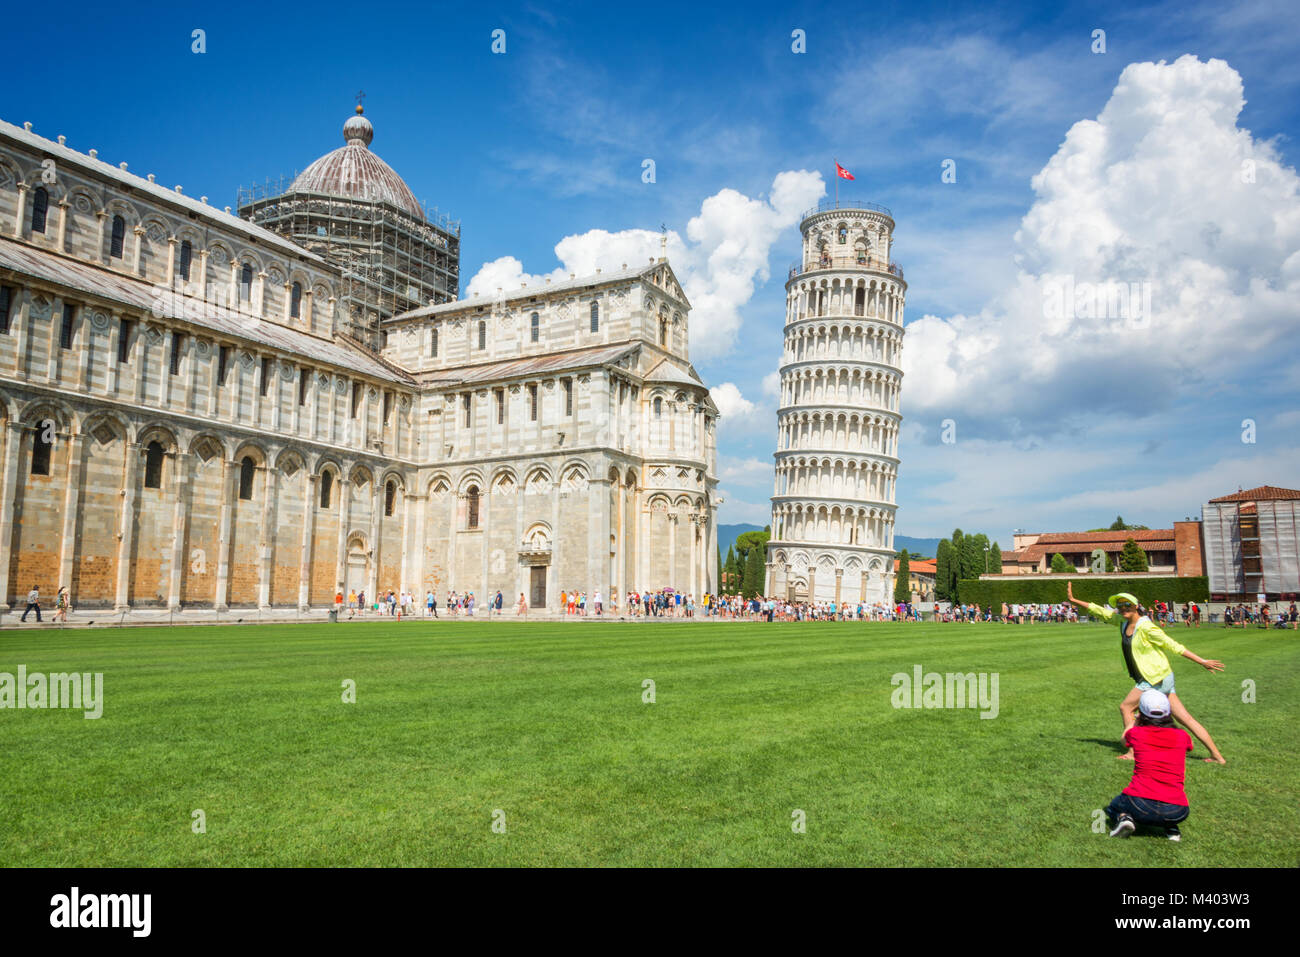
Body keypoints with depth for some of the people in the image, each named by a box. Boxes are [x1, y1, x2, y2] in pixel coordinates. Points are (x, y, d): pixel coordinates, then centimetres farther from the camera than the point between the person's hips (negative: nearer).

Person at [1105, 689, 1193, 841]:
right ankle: (1171, 827, 10)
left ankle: (1123, 817, -4)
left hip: (1139, 804, -2)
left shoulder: (1136, 733, 3)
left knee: (1113, 807, 30)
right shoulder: (1182, 736, 6)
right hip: (1176, 812, 3)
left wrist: (1136, 721, 45)